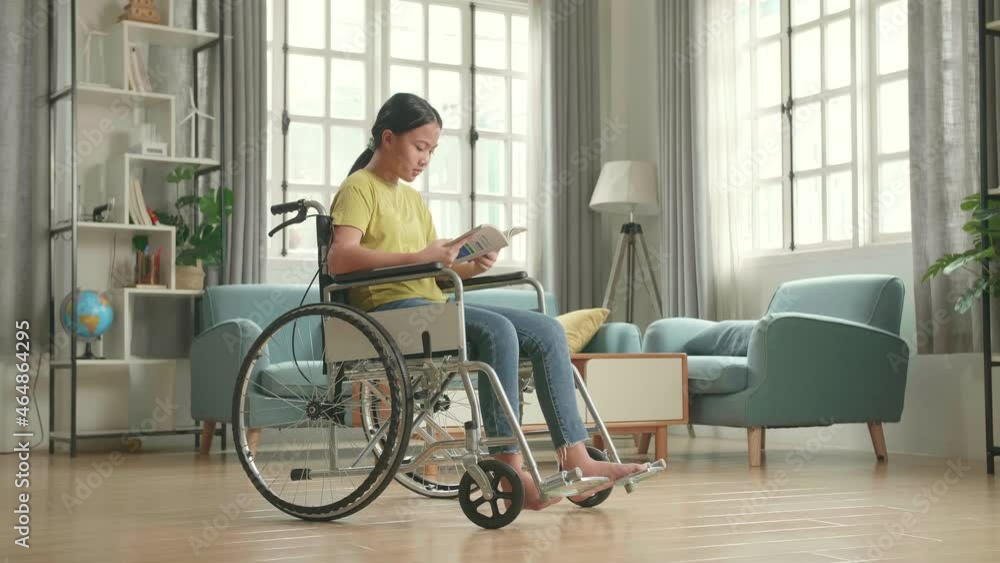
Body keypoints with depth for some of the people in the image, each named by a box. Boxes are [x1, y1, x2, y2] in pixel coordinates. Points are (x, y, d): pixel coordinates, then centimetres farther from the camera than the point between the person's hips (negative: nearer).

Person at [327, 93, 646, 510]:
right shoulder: (359, 188, -1)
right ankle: (509, 466, -31)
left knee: (547, 331, -6)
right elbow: (339, 259, -18)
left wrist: (471, 267, -1)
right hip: (389, 309, -9)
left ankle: (575, 459, -11)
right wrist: (419, 257, -23)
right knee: (496, 330, -32)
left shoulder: (413, 199, 25)